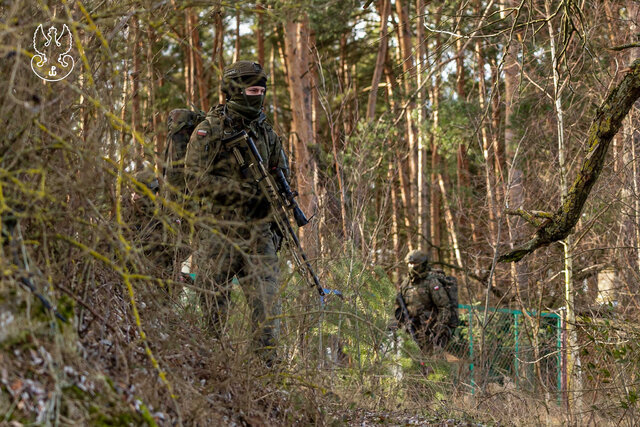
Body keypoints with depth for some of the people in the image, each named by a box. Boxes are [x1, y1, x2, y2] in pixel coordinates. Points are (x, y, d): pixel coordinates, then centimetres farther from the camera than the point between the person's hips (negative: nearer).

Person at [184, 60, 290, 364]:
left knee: (267, 302, -3)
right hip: (218, 233, -4)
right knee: (213, 307, 1)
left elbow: (280, 176, 25)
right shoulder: (209, 130, -4)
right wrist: (246, 190, -18)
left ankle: (267, 366, 2)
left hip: (258, 233, 5)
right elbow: (196, 180, -13)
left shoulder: (266, 132, 14)